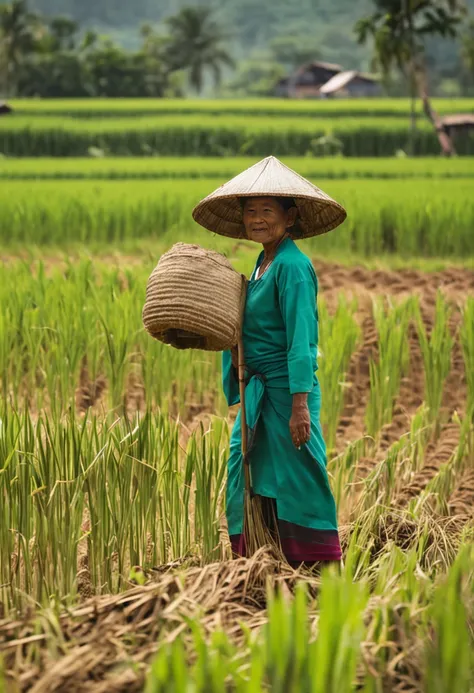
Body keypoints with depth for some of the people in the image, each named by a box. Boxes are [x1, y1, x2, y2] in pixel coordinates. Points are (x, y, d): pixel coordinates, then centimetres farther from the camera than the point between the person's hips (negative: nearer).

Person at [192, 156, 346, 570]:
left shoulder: (292, 267, -15)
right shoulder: (263, 262, 13)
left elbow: (301, 339, -20)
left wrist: (300, 403, -23)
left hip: (286, 389, -10)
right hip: (257, 389, 10)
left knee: (297, 477, -4)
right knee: (247, 470, 13)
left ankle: (323, 564, 7)